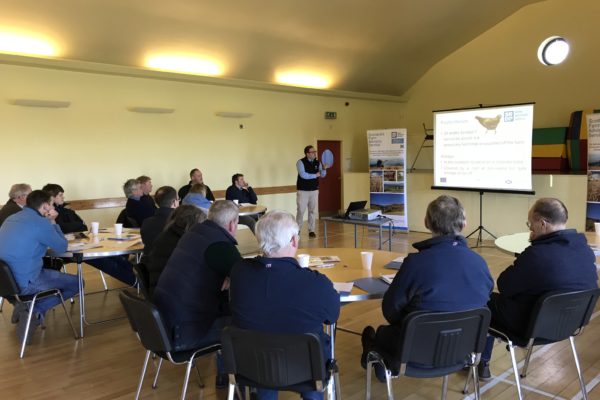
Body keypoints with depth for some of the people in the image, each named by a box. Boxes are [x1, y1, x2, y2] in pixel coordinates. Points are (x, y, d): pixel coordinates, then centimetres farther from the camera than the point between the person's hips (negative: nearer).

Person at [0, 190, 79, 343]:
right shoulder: (40, 222, -16)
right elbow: (62, 247, -4)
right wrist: (52, 222, 3)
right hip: (25, 283, -8)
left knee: (53, 272, 31)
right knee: (76, 283, 6)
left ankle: (27, 307, 14)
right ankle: (36, 310, -2)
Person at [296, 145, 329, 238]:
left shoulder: (317, 163, 6)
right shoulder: (301, 162, -10)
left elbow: (322, 175, 9)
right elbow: (303, 175, -21)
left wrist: (324, 169, -12)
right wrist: (315, 175, -11)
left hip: (314, 190, 4)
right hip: (303, 190, -4)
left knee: (313, 211, 5)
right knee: (300, 211, 0)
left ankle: (311, 231, 13)